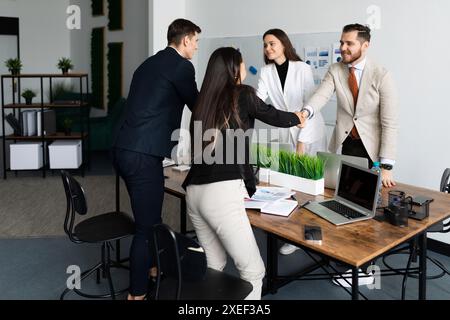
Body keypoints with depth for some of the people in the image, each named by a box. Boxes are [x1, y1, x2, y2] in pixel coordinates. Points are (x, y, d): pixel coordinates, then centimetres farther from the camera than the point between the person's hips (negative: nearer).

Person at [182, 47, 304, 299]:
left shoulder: (205, 100, 17)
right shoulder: (242, 94, 2)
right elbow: (273, 116, 18)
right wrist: (297, 117, 40)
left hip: (195, 192, 7)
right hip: (222, 193, -7)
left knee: (215, 264, 20)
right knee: (254, 270, 4)